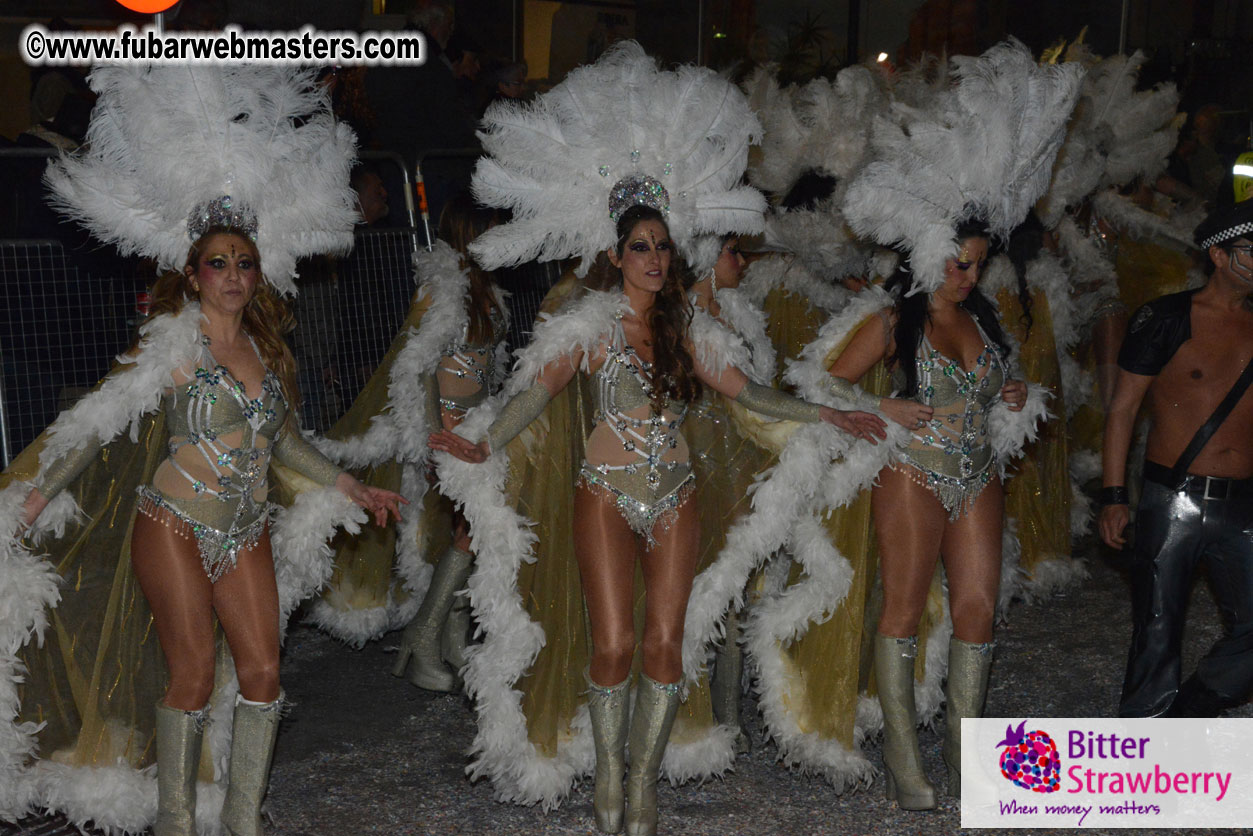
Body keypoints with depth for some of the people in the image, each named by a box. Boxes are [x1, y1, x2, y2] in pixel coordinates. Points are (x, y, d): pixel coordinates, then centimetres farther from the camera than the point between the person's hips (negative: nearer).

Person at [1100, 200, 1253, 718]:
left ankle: (1185, 717, 19)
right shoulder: (1166, 320, -3)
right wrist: (1114, 497, -6)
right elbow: (1122, 408, 0)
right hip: (1172, 500, -4)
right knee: (1156, 635, 4)